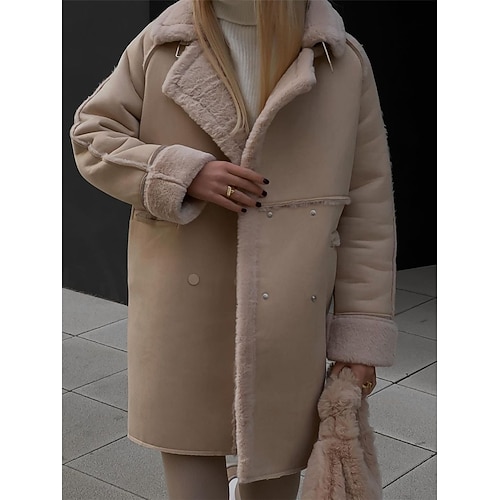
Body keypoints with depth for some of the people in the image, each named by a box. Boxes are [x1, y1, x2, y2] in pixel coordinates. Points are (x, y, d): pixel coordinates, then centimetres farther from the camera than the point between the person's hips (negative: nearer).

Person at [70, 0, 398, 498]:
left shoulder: (345, 62, -1)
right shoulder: (161, 45, 3)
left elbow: (367, 209, 0)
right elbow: (91, 134, 5)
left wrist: (360, 335, -2)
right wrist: (183, 173, -13)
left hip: (288, 320, 0)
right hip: (184, 307, 1)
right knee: (190, 453, 9)